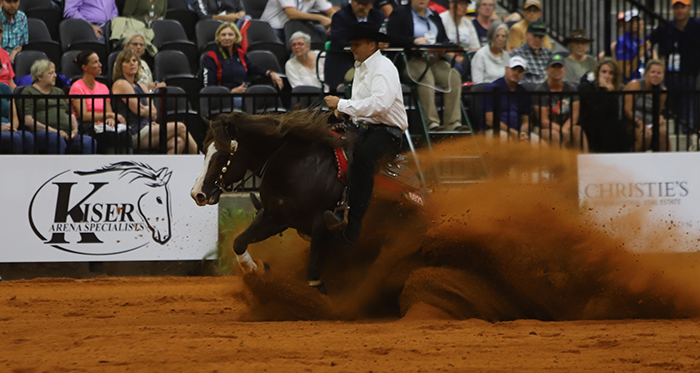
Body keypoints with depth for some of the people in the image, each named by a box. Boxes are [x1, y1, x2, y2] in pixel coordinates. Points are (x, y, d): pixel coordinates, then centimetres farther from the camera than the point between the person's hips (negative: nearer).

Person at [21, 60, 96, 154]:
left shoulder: (58, 92, 31)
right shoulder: (28, 92, 9)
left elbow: (70, 114, 29)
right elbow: (27, 121, -4)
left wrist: (75, 129, 5)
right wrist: (52, 130, -14)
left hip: (66, 134, 6)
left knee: (89, 142, -24)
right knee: (57, 141, -42)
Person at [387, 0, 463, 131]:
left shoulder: (434, 16, 25)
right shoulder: (400, 13, 7)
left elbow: (445, 38, 21)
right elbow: (392, 37, -7)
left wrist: (443, 47, -4)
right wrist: (414, 41, -21)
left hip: (435, 60, 5)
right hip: (412, 60, -5)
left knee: (454, 77, -23)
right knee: (426, 77, -36)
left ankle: (452, 123, -26)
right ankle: (431, 122, -39)